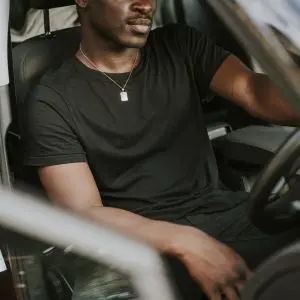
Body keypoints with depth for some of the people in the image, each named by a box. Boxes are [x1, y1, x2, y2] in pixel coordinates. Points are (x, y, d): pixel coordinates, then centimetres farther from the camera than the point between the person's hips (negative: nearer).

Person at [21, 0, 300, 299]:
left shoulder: (179, 45, 12)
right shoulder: (52, 102, -1)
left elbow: (259, 94, -3)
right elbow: (83, 213, -10)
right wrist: (185, 243, -26)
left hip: (226, 213, 3)